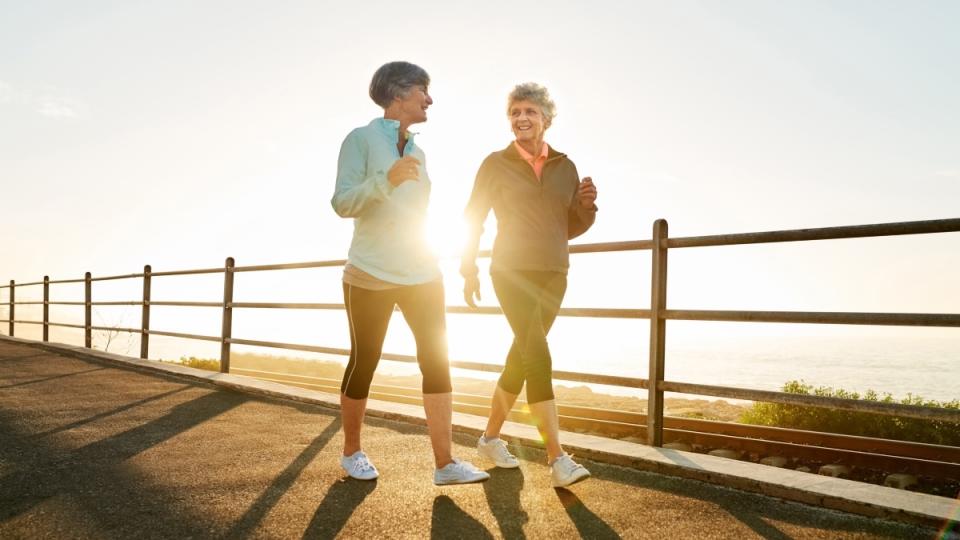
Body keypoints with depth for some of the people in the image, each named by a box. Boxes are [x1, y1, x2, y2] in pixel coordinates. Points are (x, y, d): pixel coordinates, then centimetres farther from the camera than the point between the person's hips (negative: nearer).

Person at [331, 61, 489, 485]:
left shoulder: (416, 152, 13)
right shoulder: (361, 139, -6)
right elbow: (342, 203, -15)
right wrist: (386, 179, -30)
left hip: (420, 273, 6)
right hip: (371, 275, -5)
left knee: (437, 359, -4)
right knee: (363, 363, 4)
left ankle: (445, 462, -1)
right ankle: (351, 451, 24)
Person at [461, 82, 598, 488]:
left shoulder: (565, 167, 7)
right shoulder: (496, 164, -1)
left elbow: (571, 229, 11)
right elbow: (473, 219, 4)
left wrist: (586, 204, -9)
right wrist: (469, 271, 2)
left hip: (553, 276, 4)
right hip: (512, 274, -4)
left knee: (522, 357, 10)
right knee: (538, 358, -16)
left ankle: (490, 437, 27)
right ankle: (558, 459, -15)